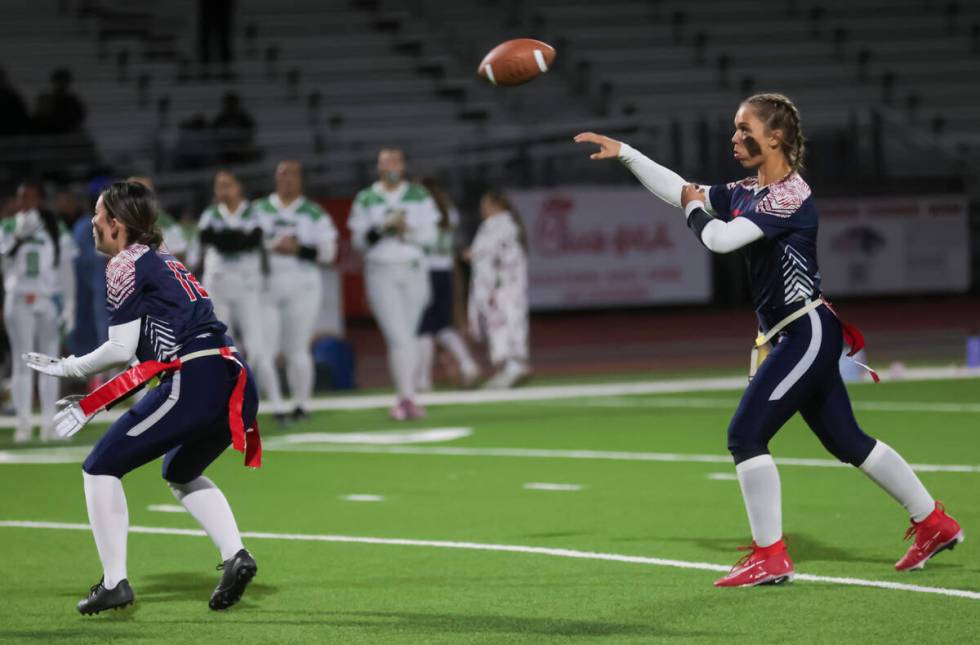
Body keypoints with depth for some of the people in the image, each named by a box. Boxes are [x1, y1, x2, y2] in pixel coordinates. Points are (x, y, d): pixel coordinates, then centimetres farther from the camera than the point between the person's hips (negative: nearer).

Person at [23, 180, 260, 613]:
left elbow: (122, 350, -5)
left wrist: (70, 367, 10)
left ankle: (114, 584, -2)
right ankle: (235, 556, 11)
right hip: (234, 384, 9)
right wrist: (92, 402, 26)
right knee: (180, 473, 31)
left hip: (194, 384, -9)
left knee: (101, 468, 3)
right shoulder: (163, 261, 26)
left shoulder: (126, 264, 0)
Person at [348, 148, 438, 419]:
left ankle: (404, 399, 13)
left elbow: (430, 236, 5)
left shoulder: (419, 197, 9)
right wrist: (382, 228, -14)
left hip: (414, 271, 2)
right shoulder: (365, 199, 6)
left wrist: (408, 231, -13)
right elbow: (359, 240, 3)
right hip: (381, 272, -2)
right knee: (398, 336, -13)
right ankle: (407, 397, -18)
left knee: (409, 335, 4)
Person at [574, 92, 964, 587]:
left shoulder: (790, 194, -15)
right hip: (798, 337, 9)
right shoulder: (744, 193, 11)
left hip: (808, 331, -9)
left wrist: (695, 207, -2)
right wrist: (623, 153, 11)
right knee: (846, 441, 14)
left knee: (746, 434, -11)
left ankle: (770, 557, -7)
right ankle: (934, 524, 22)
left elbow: (720, 239, -21)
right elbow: (680, 191, 17)